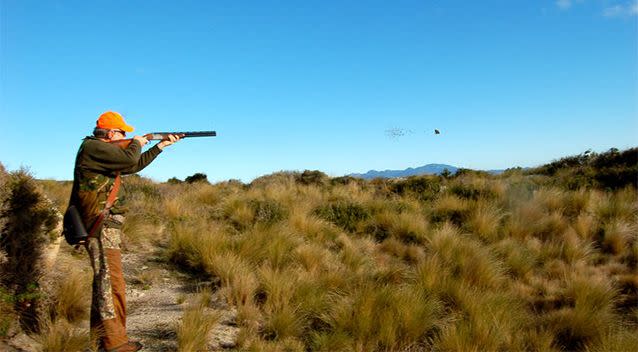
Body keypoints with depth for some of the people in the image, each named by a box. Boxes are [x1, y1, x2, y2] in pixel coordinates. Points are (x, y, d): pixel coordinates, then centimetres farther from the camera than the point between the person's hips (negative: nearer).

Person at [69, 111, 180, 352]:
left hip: (104, 226, 11)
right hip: (100, 226, -11)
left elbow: (134, 166, 28)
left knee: (103, 280, 16)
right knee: (112, 283, -9)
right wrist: (137, 143, -3)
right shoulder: (92, 147, -12)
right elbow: (129, 160, -24)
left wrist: (160, 146, 28)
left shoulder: (105, 150, 18)